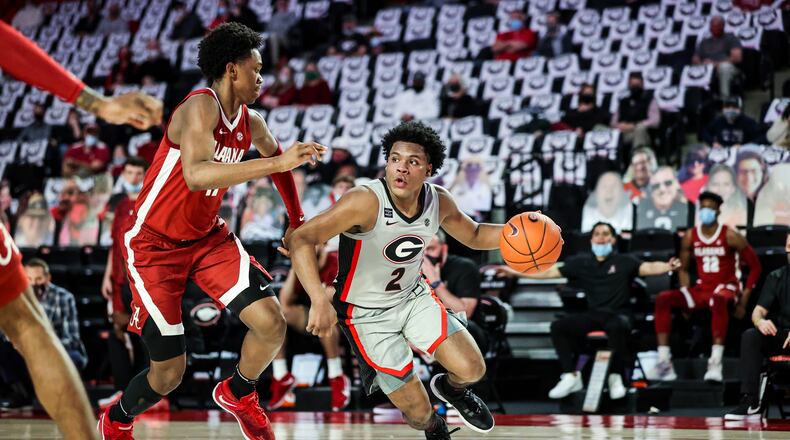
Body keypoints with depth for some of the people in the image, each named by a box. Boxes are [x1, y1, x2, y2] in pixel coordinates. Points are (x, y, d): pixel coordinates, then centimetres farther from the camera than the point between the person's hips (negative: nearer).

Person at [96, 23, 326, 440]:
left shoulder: (251, 123, 0)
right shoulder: (200, 108, -24)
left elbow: (276, 159, 24)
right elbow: (196, 175, -43)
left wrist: (296, 224, 24)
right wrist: (277, 162, -45)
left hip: (208, 237, 7)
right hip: (154, 245, -7)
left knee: (272, 323, -12)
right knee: (169, 373, -4)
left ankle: (237, 394, 19)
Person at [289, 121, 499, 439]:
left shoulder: (439, 202, -11)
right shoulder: (366, 201, -31)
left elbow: (473, 236, 9)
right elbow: (302, 240, -35)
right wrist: (319, 301, -47)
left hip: (414, 296, 5)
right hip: (366, 313, -5)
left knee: (472, 369, -8)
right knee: (418, 413, -5)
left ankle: (452, 389, 32)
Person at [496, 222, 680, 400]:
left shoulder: (624, 261, 3)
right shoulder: (582, 262, 11)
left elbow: (648, 267, -12)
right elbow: (550, 272, 10)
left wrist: (668, 267, -36)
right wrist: (515, 272, 4)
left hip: (618, 314, -4)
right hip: (593, 314, 4)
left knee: (618, 327, -39)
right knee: (559, 326, -18)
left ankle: (616, 376, -22)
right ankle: (571, 375, -11)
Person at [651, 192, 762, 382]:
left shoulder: (730, 236, -8)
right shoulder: (690, 236, 5)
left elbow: (755, 267, -4)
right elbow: (683, 269, 15)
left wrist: (744, 301, -10)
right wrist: (686, 299, 2)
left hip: (726, 288, -5)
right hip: (701, 288, 5)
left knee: (718, 300, -42)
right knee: (663, 299, -19)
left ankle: (716, 363, -49)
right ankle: (664, 361, -26)